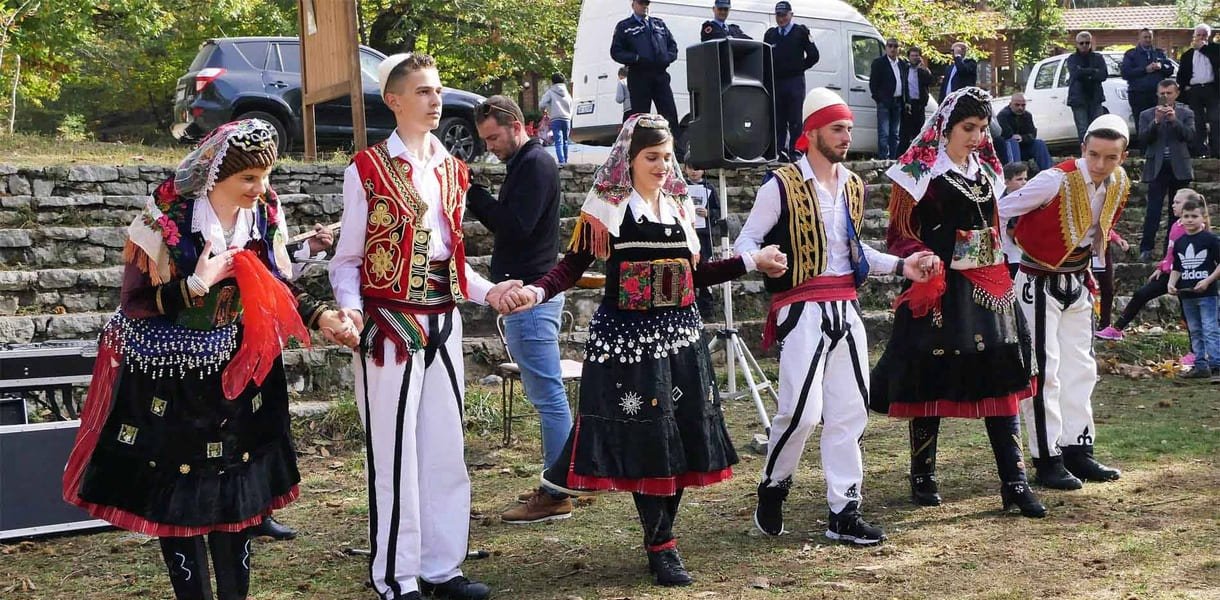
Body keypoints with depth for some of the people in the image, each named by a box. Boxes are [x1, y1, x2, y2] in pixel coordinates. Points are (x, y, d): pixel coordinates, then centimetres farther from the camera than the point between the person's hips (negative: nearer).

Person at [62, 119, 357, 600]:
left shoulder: (264, 214, -3)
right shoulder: (168, 216, -17)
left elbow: (278, 288, 7)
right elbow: (135, 302, -14)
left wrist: (319, 317, -8)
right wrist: (197, 285, -25)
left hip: (238, 371, 4)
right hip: (172, 376, -4)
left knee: (234, 488, 10)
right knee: (178, 493, 2)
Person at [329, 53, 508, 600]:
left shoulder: (451, 170, 13)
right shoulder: (368, 169, -5)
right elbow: (348, 259, -4)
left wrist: (487, 291, 3)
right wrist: (349, 308, -21)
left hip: (442, 323, 6)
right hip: (390, 324, -6)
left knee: (446, 449, 9)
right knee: (394, 456, -3)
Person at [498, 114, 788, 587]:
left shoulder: (679, 207, 12)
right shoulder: (606, 207, -3)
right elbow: (572, 267, -7)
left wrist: (752, 262, 16)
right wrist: (538, 291, -24)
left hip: (680, 335, 6)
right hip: (628, 337, -5)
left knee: (682, 434, 3)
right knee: (644, 436, -7)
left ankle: (661, 535, 15)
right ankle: (661, 547, 1)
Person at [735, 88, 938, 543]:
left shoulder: (853, 187, 15)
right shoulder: (782, 185, -7)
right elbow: (745, 242, -7)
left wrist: (899, 265, 15)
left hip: (845, 309, 7)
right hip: (802, 311, -7)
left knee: (849, 412, 5)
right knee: (802, 411, -14)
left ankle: (844, 513, 11)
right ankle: (772, 488, 12)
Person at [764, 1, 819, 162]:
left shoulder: (801, 32, 4)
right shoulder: (770, 34, 15)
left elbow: (813, 56, 1)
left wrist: (799, 69, 3)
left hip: (795, 83, -4)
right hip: (775, 82, 4)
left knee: (795, 122, -7)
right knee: (778, 122, 4)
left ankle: (794, 153, -8)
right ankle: (781, 153, 7)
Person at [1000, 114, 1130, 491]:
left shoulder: (1120, 183, -2)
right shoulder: (1057, 180, -23)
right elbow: (1001, 210, -20)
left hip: (1078, 282, 7)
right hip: (1039, 284, -7)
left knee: (1081, 368, 10)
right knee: (1044, 371, -8)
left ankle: (1078, 452, 18)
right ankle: (1047, 460, -2)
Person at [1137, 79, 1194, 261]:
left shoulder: (1186, 113, 8)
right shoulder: (1147, 115, 7)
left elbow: (1189, 135, -5)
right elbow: (1144, 137, -4)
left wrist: (1174, 120, -17)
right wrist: (1157, 121, -17)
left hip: (1179, 168, 2)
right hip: (1157, 168, -1)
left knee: (1177, 209, 6)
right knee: (1153, 209, -9)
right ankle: (1146, 248, -10)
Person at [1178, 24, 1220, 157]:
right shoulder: (1187, 55, 17)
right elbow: (1181, 75, 17)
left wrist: (1203, 47, -8)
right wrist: (1184, 87, 0)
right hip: (1194, 90, 2)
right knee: (1198, 122, 1)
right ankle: (1201, 150, 3)